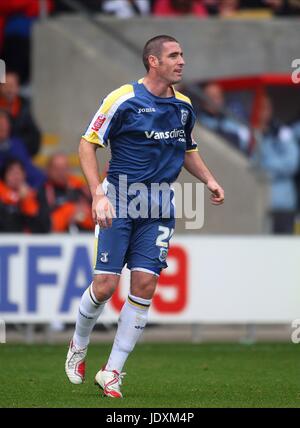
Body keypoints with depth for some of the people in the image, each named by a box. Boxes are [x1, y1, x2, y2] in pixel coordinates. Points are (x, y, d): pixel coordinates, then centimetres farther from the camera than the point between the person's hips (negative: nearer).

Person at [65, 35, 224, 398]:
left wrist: (209, 180, 7)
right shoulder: (124, 99, -10)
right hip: (119, 204, -5)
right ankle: (78, 348, 22)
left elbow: (188, 149, 25)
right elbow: (87, 144, -8)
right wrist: (98, 194, -19)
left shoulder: (183, 106, 8)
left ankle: (112, 372, 4)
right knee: (105, 285, -7)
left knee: (145, 286, -5)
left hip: (159, 210, 5)